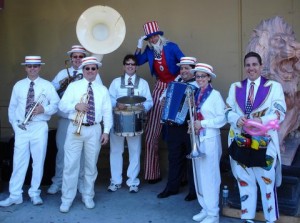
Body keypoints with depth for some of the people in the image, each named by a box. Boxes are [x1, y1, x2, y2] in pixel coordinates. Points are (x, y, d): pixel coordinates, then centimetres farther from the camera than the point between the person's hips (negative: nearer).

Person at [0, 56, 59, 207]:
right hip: (21, 128, 1)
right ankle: (15, 195, 6)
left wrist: (44, 109, -18)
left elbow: (56, 104, -1)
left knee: (38, 161, 3)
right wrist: (14, 124, 2)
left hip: (39, 127, -1)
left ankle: (35, 194, 14)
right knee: (19, 161, 0)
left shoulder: (47, 85, 3)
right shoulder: (18, 85, 9)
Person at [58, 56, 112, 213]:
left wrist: (106, 131, -1)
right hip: (75, 129, -2)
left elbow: (107, 112, 6)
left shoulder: (103, 90, 9)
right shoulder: (73, 86, 4)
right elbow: (62, 105, -3)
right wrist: (75, 105, -22)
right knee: (71, 164, -1)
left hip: (94, 130, 2)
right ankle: (67, 199, 10)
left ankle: (88, 197, 26)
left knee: (91, 165, 11)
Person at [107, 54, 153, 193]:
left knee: (135, 151, 3)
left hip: (135, 121, 0)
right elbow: (109, 99, 1)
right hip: (117, 120, 1)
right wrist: (117, 104, -19)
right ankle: (115, 181, 17)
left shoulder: (143, 83, 9)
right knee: (116, 150, 5)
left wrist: (142, 107, -19)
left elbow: (149, 102, 2)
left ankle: (133, 182, 15)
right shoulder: (116, 82, 10)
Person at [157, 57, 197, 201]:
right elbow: (167, 93, 21)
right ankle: (172, 187, 28)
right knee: (174, 157, 15)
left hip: (190, 126, -6)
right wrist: (163, 100, 1)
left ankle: (194, 190, 19)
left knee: (192, 158, 5)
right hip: (173, 125, 6)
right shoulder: (177, 80, 11)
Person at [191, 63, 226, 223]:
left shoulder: (215, 95, -9)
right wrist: (193, 124, -1)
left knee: (210, 176, -2)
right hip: (197, 139, 7)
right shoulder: (195, 94, 10)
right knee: (199, 175, 11)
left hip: (210, 140, -7)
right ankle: (205, 209, 24)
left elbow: (222, 118, -14)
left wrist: (202, 123, -16)